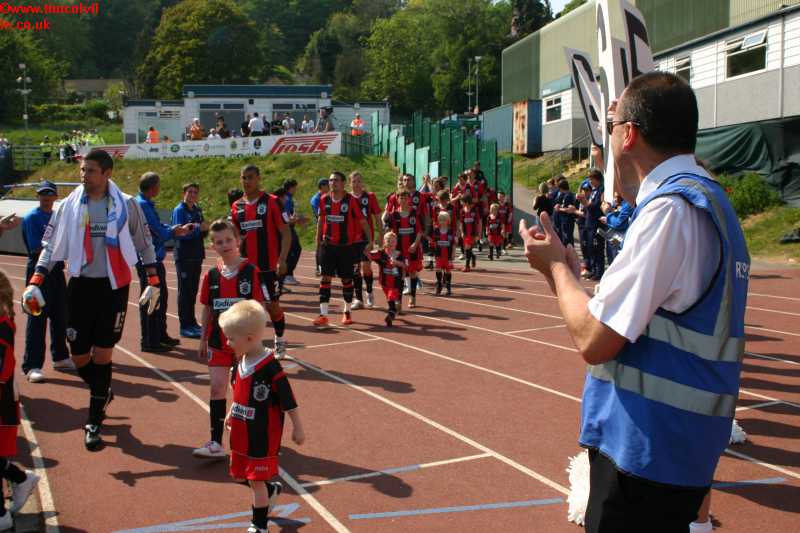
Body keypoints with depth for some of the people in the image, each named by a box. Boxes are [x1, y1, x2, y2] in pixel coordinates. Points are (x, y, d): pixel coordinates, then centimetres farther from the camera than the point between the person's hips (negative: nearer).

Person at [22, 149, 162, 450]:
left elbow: (144, 244, 5)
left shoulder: (126, 205, -2)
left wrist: (153, 282, -2)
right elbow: (50, 247, 4)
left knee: (102, 353, -2)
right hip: (80, 286, 2)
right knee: (79, 356, 5)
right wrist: (34, 283, -6)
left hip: (114, 287, -2)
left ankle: (94, 423, 9)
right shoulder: (69, 205, 2)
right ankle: (102, 394, 37)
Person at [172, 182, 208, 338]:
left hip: (196, 256, 7)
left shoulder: (197, 210, 13)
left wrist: (205, 229, -4)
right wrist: (198, 228, -24)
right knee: (185, 291, -3)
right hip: (184, 257, -7)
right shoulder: (179, 210, -8)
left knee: (193, 291, 13)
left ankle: (191, 322, 22)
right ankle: (185, 326, 0)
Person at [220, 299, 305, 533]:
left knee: (256, 480, 0)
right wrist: (231, 414, 21)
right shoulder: (241, 362, 0)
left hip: (263, 436, -8)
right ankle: (271, 490, 45)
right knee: (240, 475, 19)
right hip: (241, 433, 8)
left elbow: (289, 401, -17)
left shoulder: (270, 368, -24)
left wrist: (297, 428, -12)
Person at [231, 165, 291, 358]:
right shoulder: (237, 206, 7)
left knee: (272, 306, 4)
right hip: (246, 266, 4)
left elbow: (285, 233, -8)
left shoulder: (271, 202, -7)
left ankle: (279, 341, 26)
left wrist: (282, 259, -17)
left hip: (269, 266, -4)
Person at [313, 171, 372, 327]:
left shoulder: (351, 200, -8)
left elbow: (362, 221, -3)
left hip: (346, 245, -2)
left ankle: (347, 312, 24)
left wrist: (370, 240, -5)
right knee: (325, 278, -4)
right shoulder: (324, 200, 3)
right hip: (328, 245, 2)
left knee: (346, 279, 8)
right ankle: (323, 315, -3)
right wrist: (318, 240, 17)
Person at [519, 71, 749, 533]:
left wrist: (556, 265, -6)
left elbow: (594, 340, -22)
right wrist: (569, 274, 13)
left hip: (645, 448, -9)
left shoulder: (671, 209, -20)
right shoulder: (711, 200, 12)